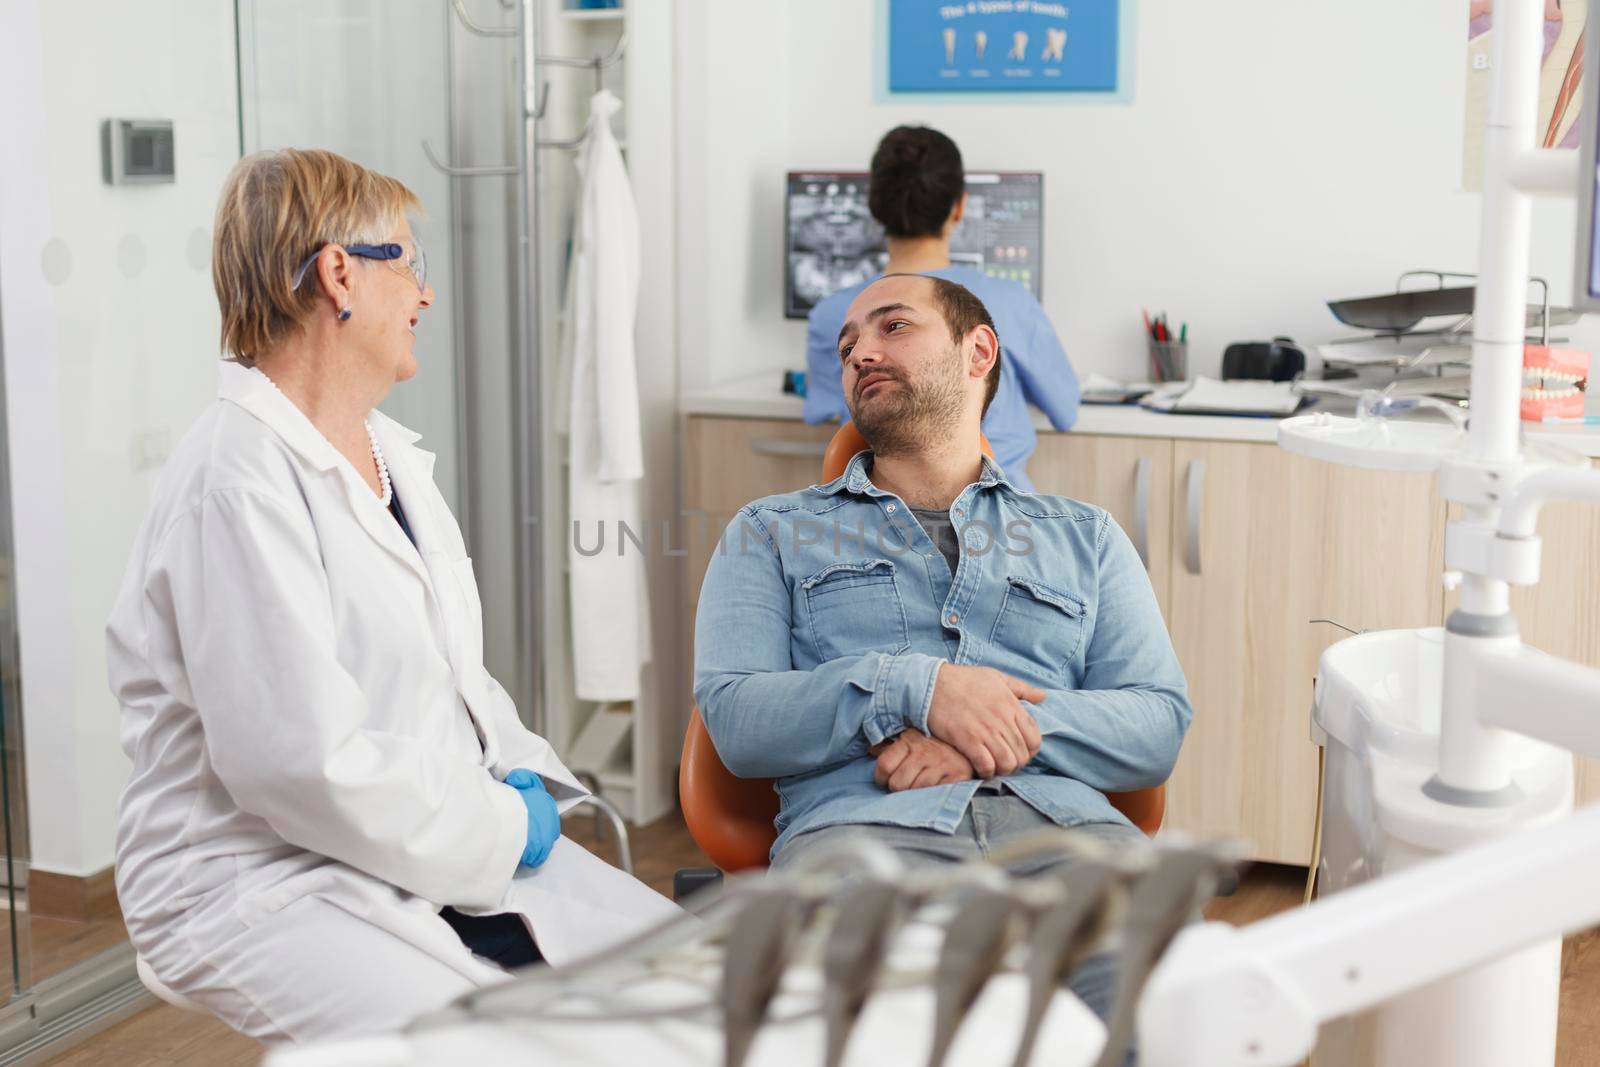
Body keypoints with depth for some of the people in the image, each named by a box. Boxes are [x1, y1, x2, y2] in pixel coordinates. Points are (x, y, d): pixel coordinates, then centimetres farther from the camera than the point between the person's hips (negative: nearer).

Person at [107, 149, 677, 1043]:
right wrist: (505, 829, -14)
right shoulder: (237, 483, -17)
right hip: (268, 882, -9)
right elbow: (304, 766, -23)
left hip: (450, 845, 9)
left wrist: (523, 781, 2)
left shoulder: (393, 452, 13)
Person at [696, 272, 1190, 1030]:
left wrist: (1013, 725, -7)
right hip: (862, 823, -2)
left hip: (1059, 819, 2)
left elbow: (1160, 725, 13)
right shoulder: (771, 533, 24)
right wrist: (914, 688, -9)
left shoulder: (1083, 536, 28)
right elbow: (734, 720, 7)